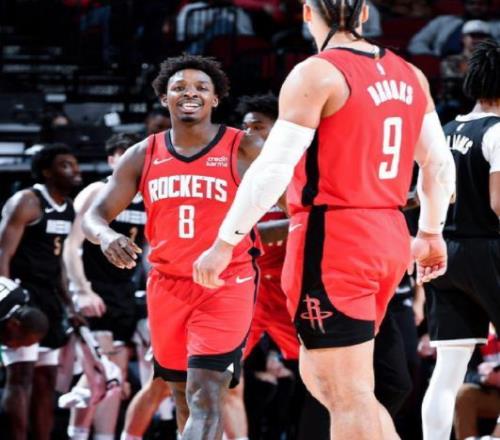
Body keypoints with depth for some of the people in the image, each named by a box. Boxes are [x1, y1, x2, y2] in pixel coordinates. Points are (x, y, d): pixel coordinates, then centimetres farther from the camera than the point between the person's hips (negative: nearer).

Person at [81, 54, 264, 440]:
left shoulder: (245, 151, -5)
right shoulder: (144, 156, 5)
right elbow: (95, 215, 3)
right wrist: (106, 236, -21)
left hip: (226, 284, -5)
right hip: (167, 285, 5)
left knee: (205, 397, -17)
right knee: (184, 397, 14)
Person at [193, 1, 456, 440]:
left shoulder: (316, 75, -11)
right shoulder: (409, 75, 10)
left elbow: (273, 169, -16)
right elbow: (439, 163, 15)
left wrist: (225, 242, -13)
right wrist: (430, 234, 28)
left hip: (334, 241, -7)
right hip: (389, 239, 7)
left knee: (348, 395, -6)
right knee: (319, 375, 19)